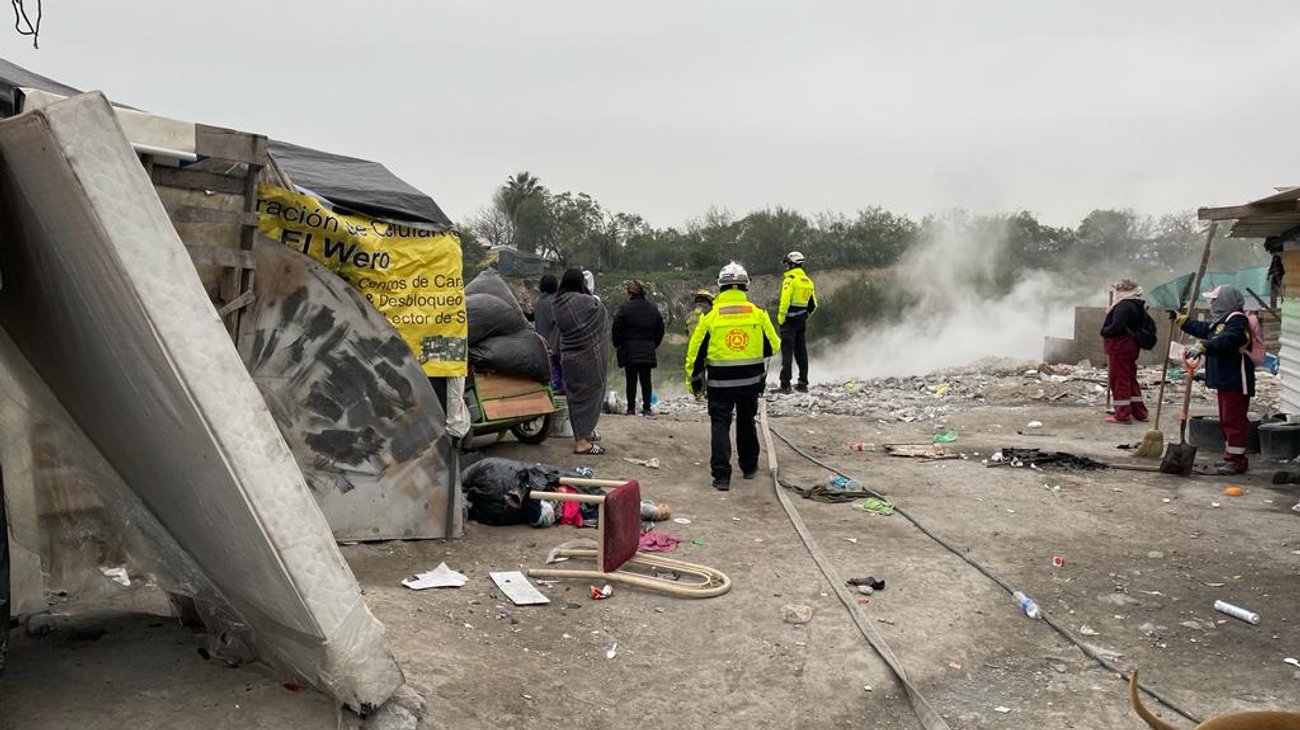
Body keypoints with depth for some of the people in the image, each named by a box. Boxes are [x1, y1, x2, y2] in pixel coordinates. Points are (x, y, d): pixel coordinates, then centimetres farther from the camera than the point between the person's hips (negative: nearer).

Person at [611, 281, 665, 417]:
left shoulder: (625, 308, -9)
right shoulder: (653, 310, 5)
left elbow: (617, 329, -7)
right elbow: (660, 331, 11)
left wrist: (617, 345, 8)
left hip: (629, 351, -3)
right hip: (648, 351, 3)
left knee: (631, 380, 3)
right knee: (646, 380, 7)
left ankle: (631, 408, 7)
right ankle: (647, 408, 7)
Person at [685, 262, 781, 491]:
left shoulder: (711, 316, -6)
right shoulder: (758, 313, -2)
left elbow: (696, 351, -2)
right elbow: (773, 346, 7)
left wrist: (693, 379, 11)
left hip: (720, 382, -2)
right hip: (751, 380, 2)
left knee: (720, 425, 3)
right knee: (747, 422, 20)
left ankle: (721, 475, -4)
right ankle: (749, 467, 32)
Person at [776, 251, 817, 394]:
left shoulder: (790, 279, -11)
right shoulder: (808, 282, 12)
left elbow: (785, 301, -19)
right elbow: (813, 305, 16)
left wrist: (780, 318, -12)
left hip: (789, 321, -7)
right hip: (802, 321, 7)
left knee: (787, 351, -6)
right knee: (801, 351, 13)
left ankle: (785, 384, -9)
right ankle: (803, 383, 17)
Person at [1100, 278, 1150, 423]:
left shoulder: (1123, 305, -18)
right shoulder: (1138, 306, 13)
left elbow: (1116, 327, -26)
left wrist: (1104, 331, -9)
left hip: (1119, 346, -10)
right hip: (1132, 346, 10)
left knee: (1118, 380, -2)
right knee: (1131, 379, 18)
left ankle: (1123, 414, 2)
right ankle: (1139, 412, 23)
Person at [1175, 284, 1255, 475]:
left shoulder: (1237, 320, -15)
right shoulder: (1222, 320, 19)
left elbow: (1225, 341, -32)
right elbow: (1202, 329, 35)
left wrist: (1202, 347, -44)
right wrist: (1180, 319, 40)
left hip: (1236, 382, -11)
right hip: (1225, 381, 11)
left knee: (1233, 420, -9)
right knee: (1226, 420, 15)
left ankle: (1236, 460, -7)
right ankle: (1231, 458, 21)